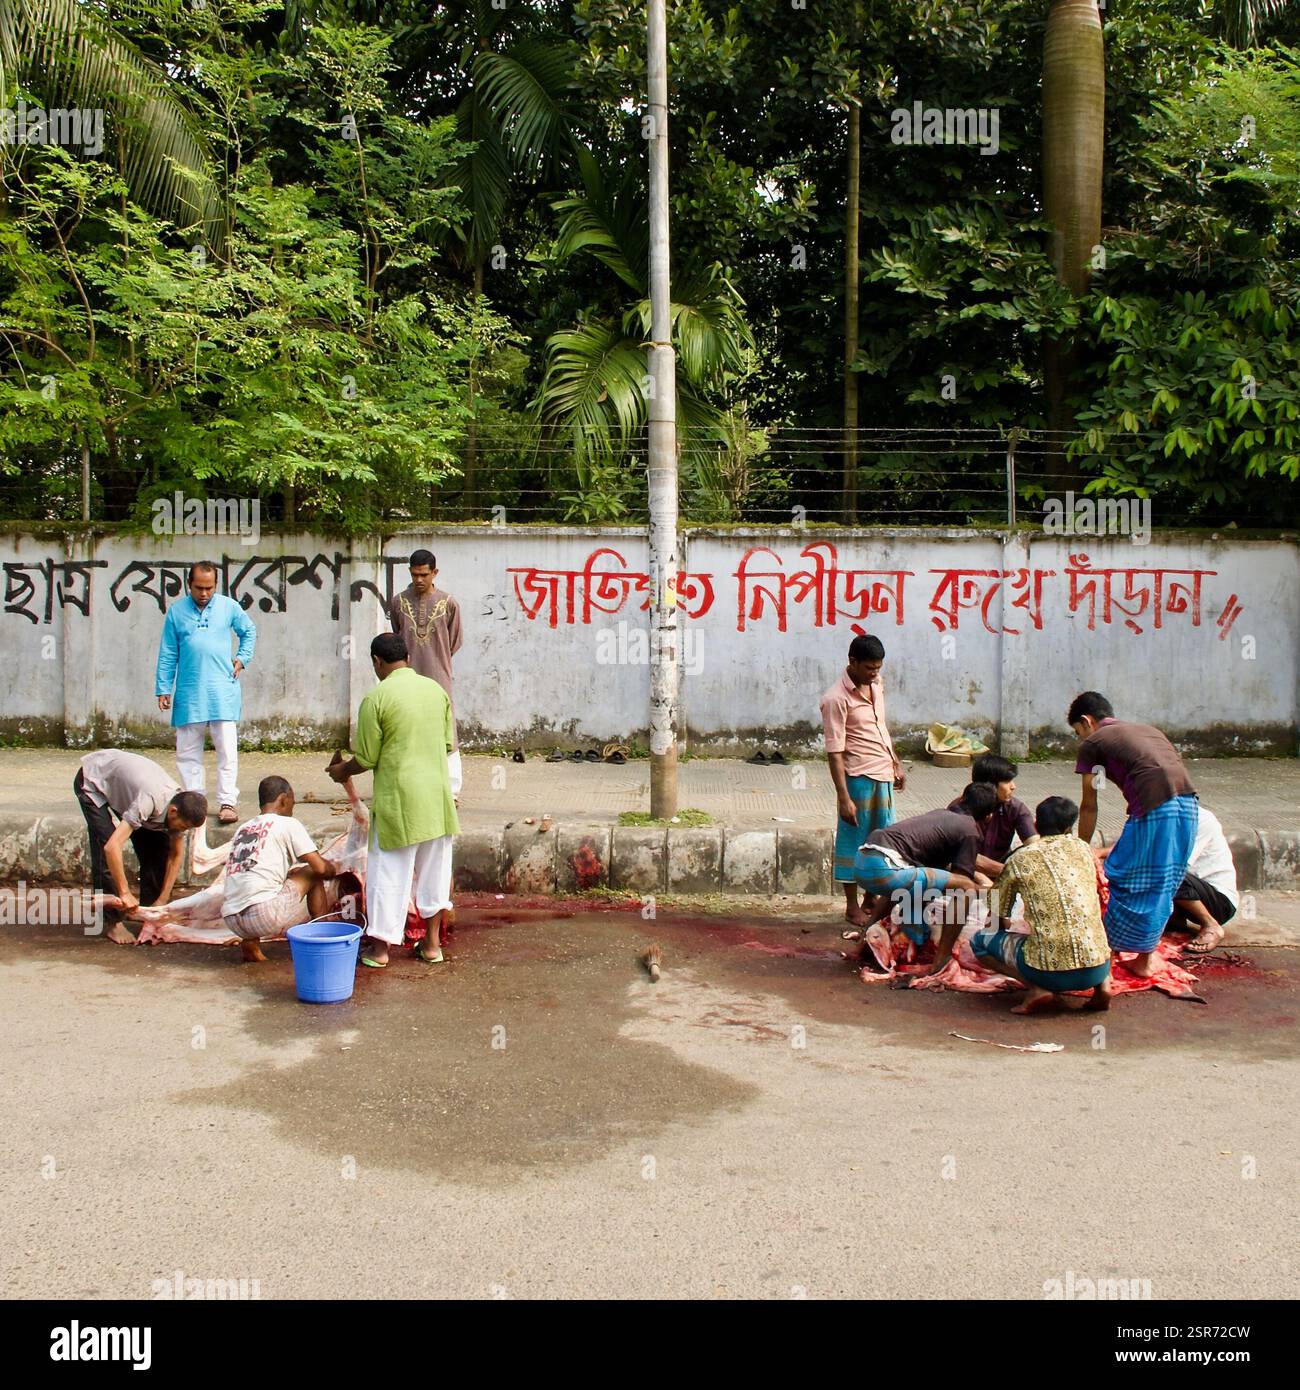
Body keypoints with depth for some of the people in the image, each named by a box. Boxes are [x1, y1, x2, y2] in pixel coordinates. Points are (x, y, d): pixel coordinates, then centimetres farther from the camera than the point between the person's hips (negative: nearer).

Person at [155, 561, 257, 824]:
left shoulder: (229, 607, 4)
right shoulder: (176, 611, 6)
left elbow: (249, 632, 22)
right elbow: (167, 654, 9)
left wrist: (242, 659, 9)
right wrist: (163, 689, 6)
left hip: (222, 691, -1)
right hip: (188, 692, 1)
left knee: (227, 749, -6)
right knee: (188, 751, 5)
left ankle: (228, 802, -4)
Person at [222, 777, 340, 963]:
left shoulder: (243, 828, 23)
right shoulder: (288, 824, 4)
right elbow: (320, 867, -1)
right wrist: (334, 869, 21)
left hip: (231, 921, 6)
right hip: (265, 915, -6)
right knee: (313, 874, 15)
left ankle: (250, 941, 12)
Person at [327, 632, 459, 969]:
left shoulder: (376, 698, -12)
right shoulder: (436, 689, 5)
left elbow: (366, 759, -8)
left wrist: (342, 771, 12)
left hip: (398, 798, -5)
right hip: (437, 795, 5)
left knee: (390, 871, 5)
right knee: (435, 868, 14)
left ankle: (379, 947, 13)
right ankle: (432, 943, 21)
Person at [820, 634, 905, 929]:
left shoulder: (877, 684, 6)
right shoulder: (836, 699, -17)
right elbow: (835, 752, -19)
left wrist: (896, 764, 22)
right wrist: (843, 797, -22)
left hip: (883, 775, 8)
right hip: (859, 778, -8)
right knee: (854, 841, 3)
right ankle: (852, 907, 14)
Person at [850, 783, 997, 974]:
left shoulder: (942, 814, 29)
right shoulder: (971, 832, 5)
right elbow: (961, 886, 3)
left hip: (861, 860, 9)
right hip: (884, 868, -9)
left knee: (900, 885, 42)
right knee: (966, 888, -4)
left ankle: (865, 944, 39)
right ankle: (940, 962, -2)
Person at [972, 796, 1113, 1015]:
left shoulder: (1019, 860, 4)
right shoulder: (1082, 848, 13)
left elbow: (997, 920, 14)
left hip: (1050, 971, -4)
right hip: (1097, 969, 4)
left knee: (980, 940, 17)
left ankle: (1036, 989, -3)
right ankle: (1103, 984, 9)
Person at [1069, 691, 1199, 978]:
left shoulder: (1093, 743, 11)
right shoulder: (1147, 729, 30)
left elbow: (1089, 806, 14)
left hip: (1155, 809, -7)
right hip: (1188, 803, 7)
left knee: (1123, 877, 7)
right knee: (1161, 885, 18)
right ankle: (1146, 958, 25)